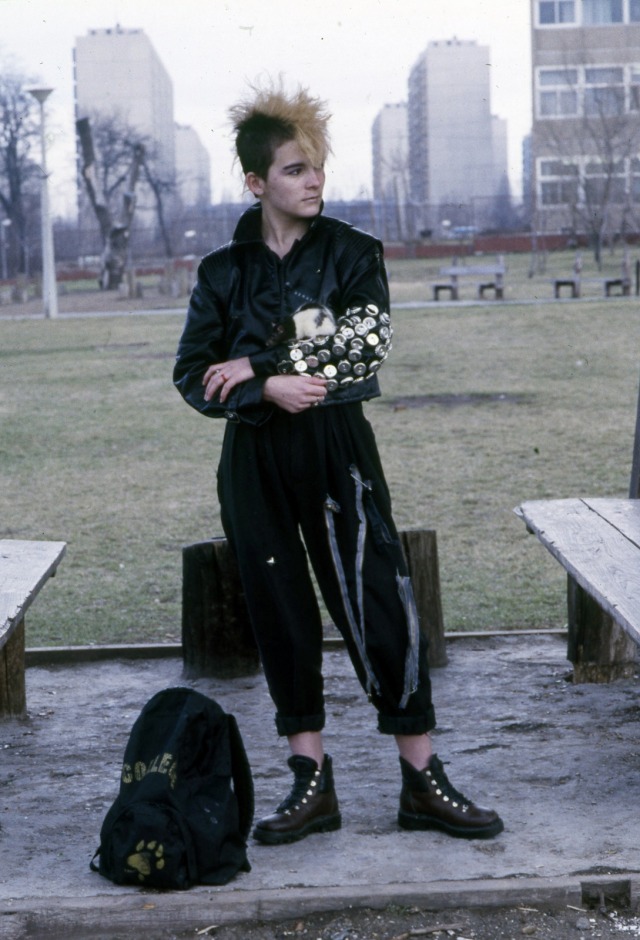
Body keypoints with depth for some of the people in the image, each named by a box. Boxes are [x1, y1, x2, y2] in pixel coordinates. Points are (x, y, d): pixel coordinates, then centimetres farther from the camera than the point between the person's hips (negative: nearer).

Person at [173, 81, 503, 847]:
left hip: (338, 450, -2)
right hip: (255, 462, 2)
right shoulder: (224, 272, 6)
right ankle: (311, 784, 15)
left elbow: (364, 347, -11)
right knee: (281, 617, 5)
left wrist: (255, 365, -12)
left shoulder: (352, 254, 2)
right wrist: (271, 389, -15)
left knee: (380, 606, -4)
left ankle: (422, 781, 6)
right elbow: (192, 376, 2)